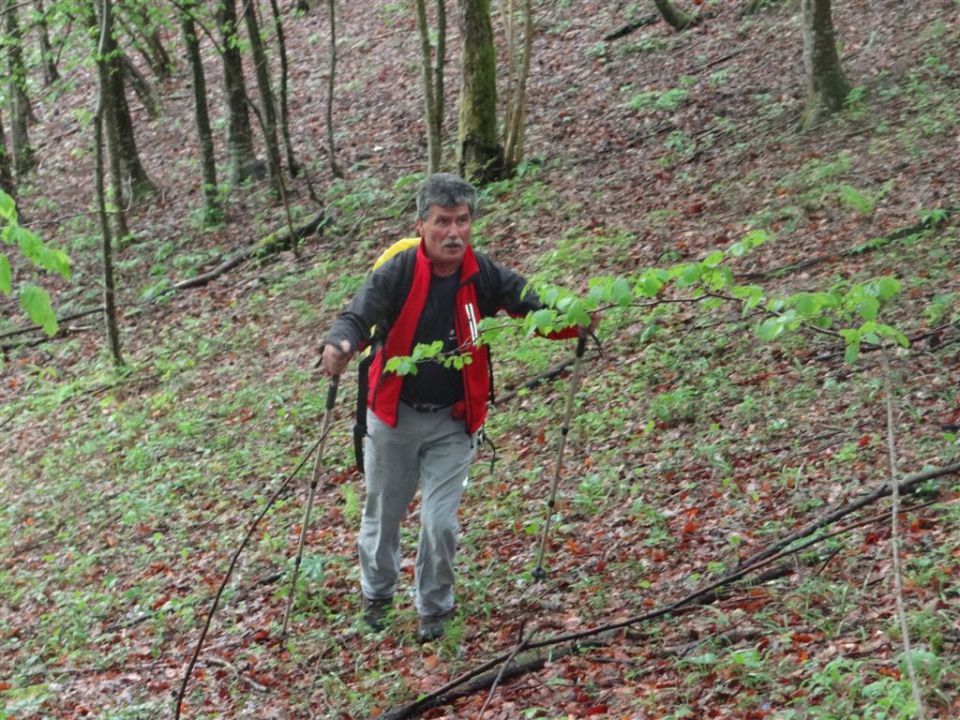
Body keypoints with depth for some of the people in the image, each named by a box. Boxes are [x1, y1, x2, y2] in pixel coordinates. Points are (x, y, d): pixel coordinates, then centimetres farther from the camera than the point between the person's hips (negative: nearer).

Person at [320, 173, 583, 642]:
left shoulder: (484, 276, -9)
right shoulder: (398, 272, -16)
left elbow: (535, 308, -11)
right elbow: (358, 316, -22)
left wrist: (574, 322, -33)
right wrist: (341, 343, -46)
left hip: (453, 421, 0)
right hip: (394, 415, 0)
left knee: (441, 521, -5)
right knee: (383, 514, 16)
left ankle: (434, 607, 22)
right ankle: (377, 594, 43)